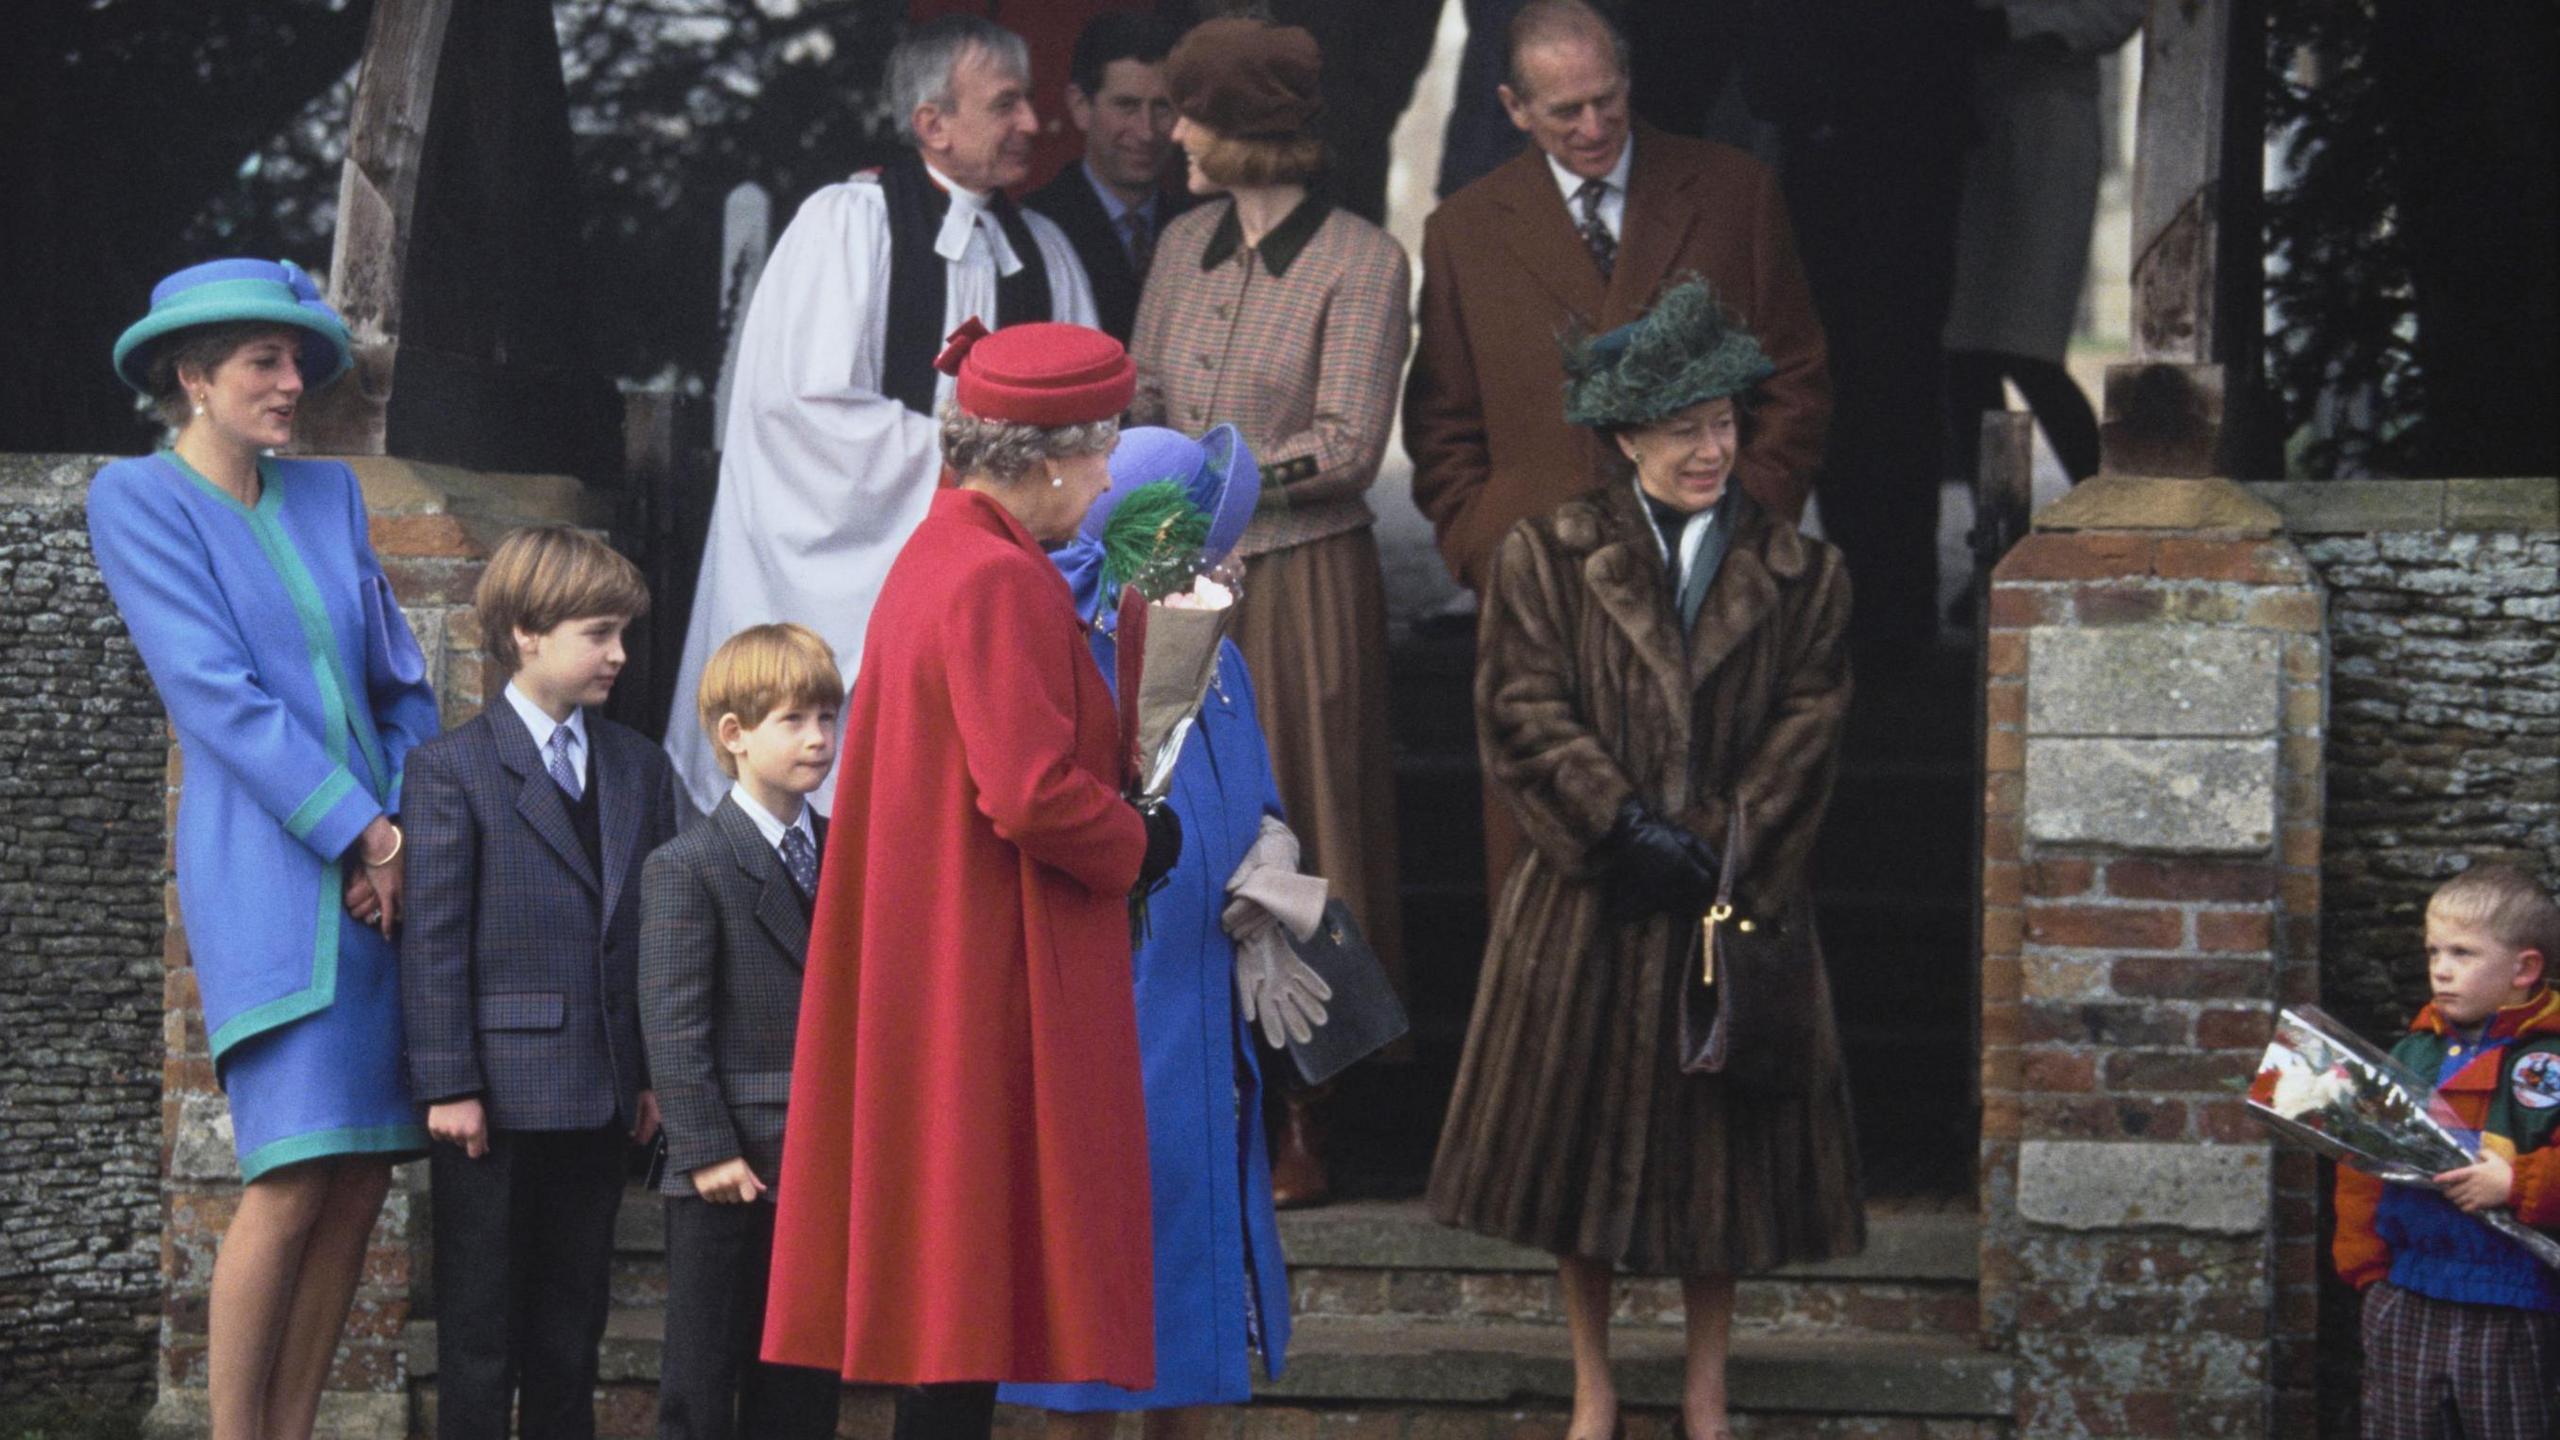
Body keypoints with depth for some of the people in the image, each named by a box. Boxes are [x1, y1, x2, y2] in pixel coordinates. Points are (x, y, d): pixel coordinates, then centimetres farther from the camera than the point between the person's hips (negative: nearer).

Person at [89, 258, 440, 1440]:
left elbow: (401, 684, 16)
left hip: (383, 871, 6)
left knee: (362, 1179, 1)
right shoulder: (137, 500, -1)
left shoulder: (326, 494, 17)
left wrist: (409, 829, -1)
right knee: (292, 1181, -14)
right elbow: (217, 691, -9)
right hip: (269, 876, -6)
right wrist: (360, 833, -12)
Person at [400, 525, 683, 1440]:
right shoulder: (452, 768, -5)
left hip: (602, 1093, 5)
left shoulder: (641, 769, 11)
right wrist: (447, 1084, -13)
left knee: (572, 1323, 11)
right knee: (481, 1330, 1)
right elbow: (432, 939, -8)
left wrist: (659, 1072, 8)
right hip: (498, 1093, -5)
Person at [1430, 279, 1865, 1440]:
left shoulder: (1798, 575, 4)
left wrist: (1712, 851, -13)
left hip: (1735, 902, 1)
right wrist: (1624, 830, -16)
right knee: (1580, 1133, 6)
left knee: (1722, 1147, 7)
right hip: (1586, 908, -1)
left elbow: (1806, 735, -2)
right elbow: (1522, 712, -8)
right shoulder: (1547, 560, 0)